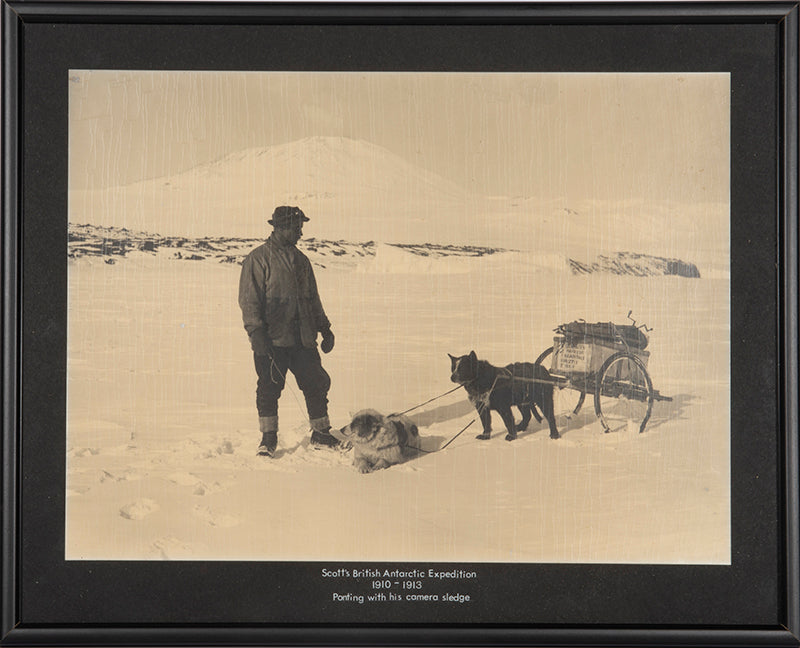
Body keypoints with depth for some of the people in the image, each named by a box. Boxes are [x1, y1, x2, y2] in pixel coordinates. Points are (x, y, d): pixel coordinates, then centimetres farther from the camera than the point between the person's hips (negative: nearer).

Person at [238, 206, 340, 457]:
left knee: (317, 384, 4)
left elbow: (313, 299, 24)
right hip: (272, 340, -5)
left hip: (303, 338, 5)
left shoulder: (300, 259, 17)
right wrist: (255, 330, -16)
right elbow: (249, 299, -6)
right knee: (269, 388, -1)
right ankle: (268, 437, 13)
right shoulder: (258, 259, -2)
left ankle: (321, 434, 17)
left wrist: (324, 328, 20)